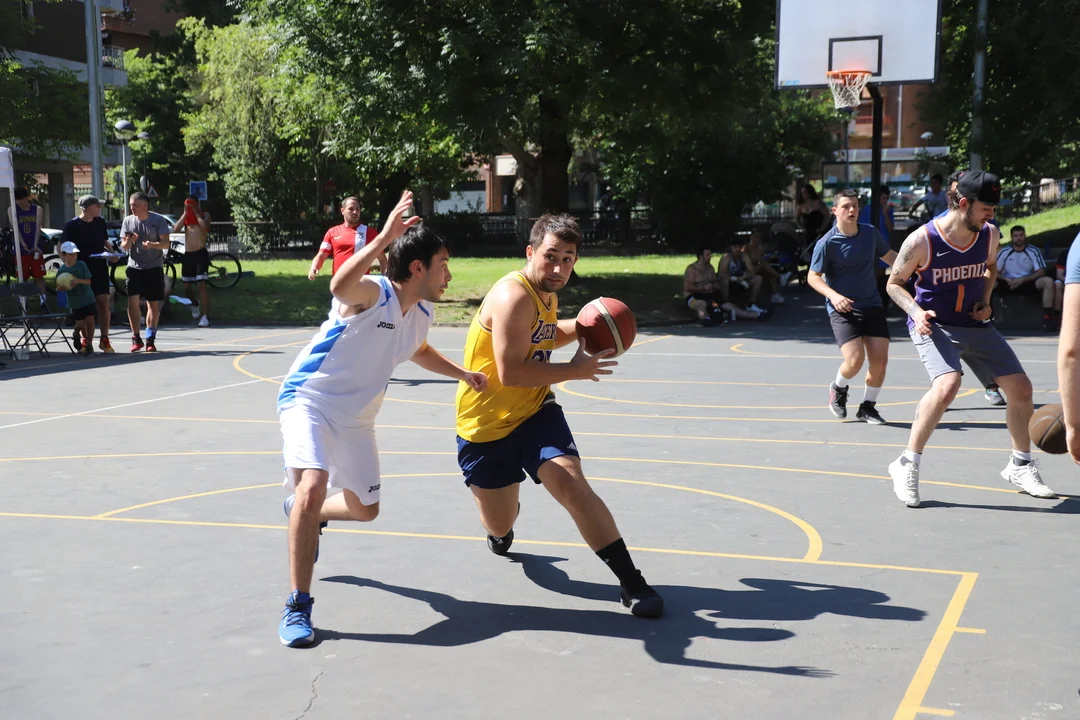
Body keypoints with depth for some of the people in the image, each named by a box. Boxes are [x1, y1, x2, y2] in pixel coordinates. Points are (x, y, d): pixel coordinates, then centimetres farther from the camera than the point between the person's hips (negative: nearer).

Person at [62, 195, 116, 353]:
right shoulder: (72, 226, -6)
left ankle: (104, 339, 6)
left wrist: (111, 255, 1)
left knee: (104, 302, -1)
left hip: (100, 269, 4)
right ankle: (86, 340, 14)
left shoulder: (100, 223, 10)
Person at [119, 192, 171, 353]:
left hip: (154, 267, -2)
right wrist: (128, 241, -16)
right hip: (134, 267, 2)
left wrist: (153, 244, -28)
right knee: (132, 301, -8)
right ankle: (136, 338, 4)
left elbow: (166, 243, -9)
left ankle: (150, 339, 8)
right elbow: (123, 247, 7)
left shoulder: (158, 220, -5)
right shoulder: (128, 221, 4)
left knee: (153, 304, 1)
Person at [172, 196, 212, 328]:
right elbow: (176, 229, -5)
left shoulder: (204, 215, 2)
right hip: (188, 255, 5)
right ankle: (195, 304, 42)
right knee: (187, 287, 11)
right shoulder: (185, 217, 14)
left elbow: (205, 227, -20)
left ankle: (205, 317, -16)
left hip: (201, 253, -5)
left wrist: (196, 212, -12)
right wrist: (185, 213, -6)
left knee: (202, 285, -14)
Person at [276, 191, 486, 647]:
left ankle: (303, 510, 52)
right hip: (309, 400, -8)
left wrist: (462, 373, 12)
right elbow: (339, 286, -48)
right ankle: (298, 606, -21)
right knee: (313, 485, -31)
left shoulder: (422, 314, 1)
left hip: (354, 418, 8)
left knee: (364, 509, 17)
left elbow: (419, 351, 25)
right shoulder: (371, 293, -23)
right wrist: (383, 239, -52)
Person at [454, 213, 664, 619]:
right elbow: (511, 374, -32)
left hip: (534, 412, 5)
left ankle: (632, 583, -18)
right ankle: (501, 529, 51)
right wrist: (575, 370, -24)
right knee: (500, 526, 10)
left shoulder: (547, 294, 3)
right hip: (486, 424, -5)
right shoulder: (515, 297, -24)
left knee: (571, 483, -21)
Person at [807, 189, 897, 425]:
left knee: (880, 359, -3)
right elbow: (813, 277, -6)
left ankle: (868, 407, 19)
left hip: (872, 305, 5)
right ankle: (838, 389, 16)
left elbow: (888, 256, 22)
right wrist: (833, 295, -22)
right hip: (842, 308, -5)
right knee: (855, 358, -19)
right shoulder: (826, 243, -11)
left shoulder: (870, 233, 4)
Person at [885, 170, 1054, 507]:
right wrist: (916, 311, -22)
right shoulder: (921, 241, -19)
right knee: (948, 384, -32)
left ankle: (1020, 465, 28)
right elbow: (895, 283, -5)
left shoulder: (989, 234, -5)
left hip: (974, 323, 6)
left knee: (1021, 388, 5)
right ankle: (907, 465, -17)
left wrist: (985, 301, 1)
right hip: (933, 324, -6)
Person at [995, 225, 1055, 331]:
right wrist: (1006, 279, -21)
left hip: (1028, 283, 0)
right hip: (1008, 283, 0)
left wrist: (1023, 279, -17)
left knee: (1048, 281, -28)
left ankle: (1048, 319, -28)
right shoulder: (1004, 252, 2)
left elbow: (1041, 272, -4)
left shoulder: (1033, 251, 2)